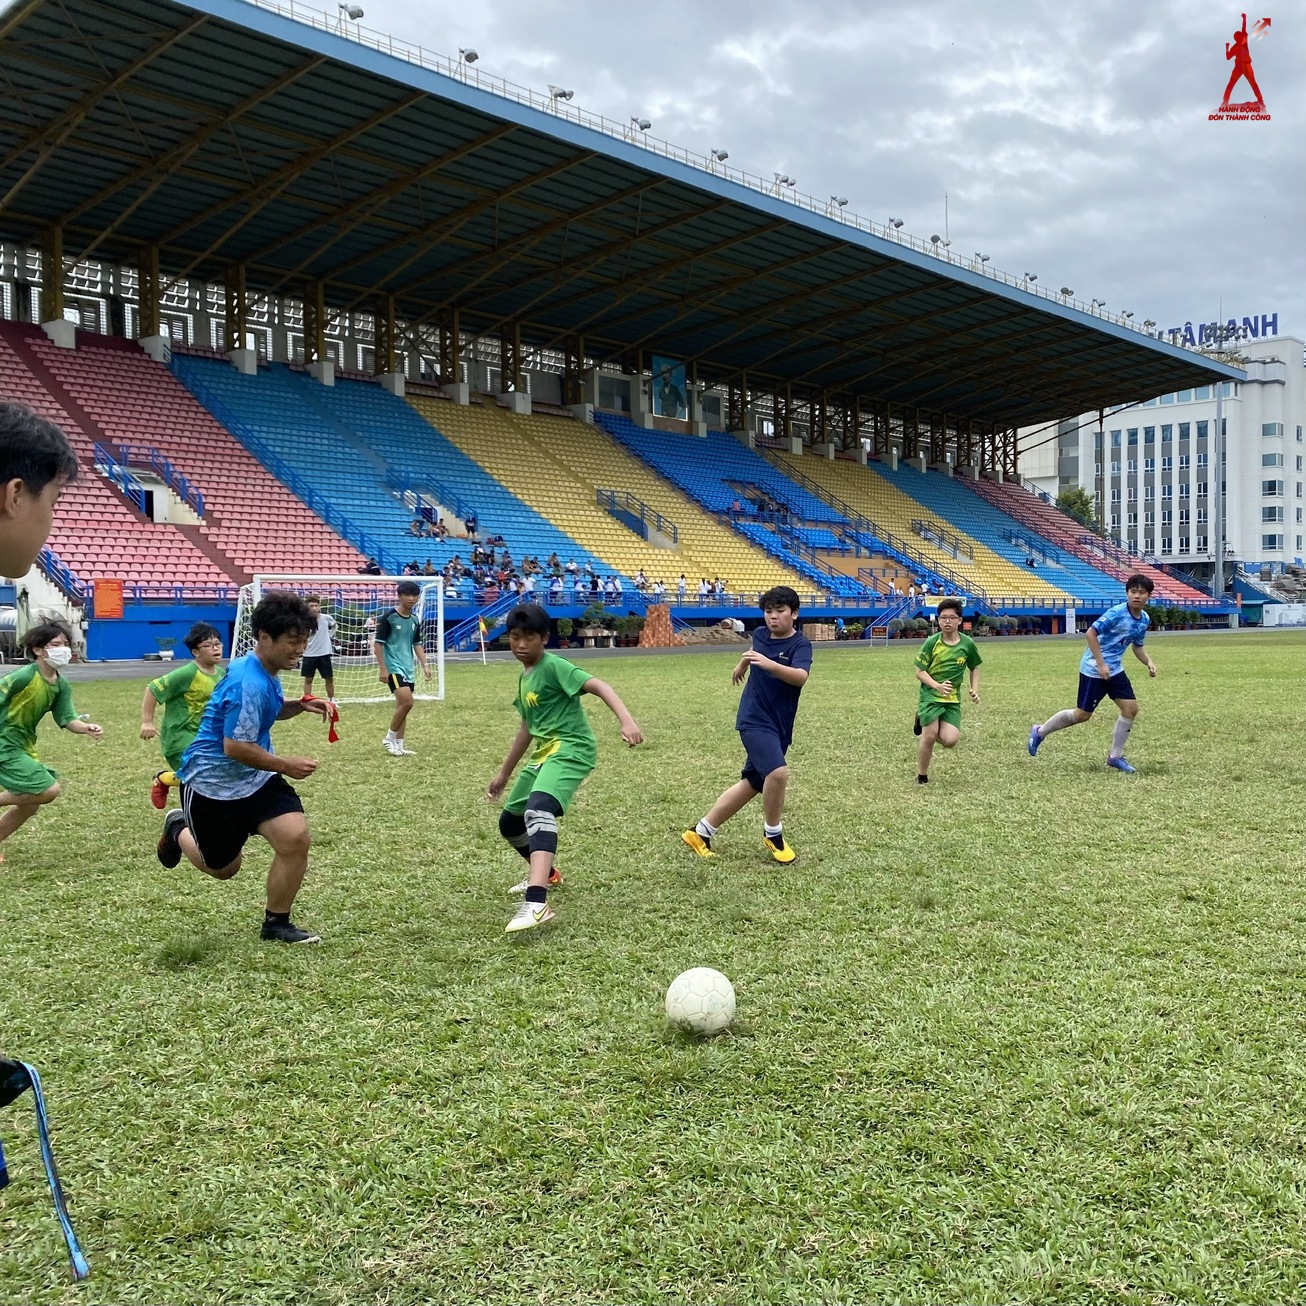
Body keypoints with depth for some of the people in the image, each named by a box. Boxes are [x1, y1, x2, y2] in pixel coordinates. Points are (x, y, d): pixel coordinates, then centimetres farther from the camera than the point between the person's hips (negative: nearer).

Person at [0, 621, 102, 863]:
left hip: (24, 747, 9)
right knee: (48, 790, -17)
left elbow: (67, 720, -4)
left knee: (30, 805, 15)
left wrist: (86, 728, -25)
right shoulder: (23, 677, -21)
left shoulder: (62, 686, 2)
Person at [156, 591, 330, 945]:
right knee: (222, 868, 12)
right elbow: (235, 747, -29)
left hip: (256, 779, 7)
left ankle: (276, 924, 2)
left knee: (296, 837, -15)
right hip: (212, 783, -7)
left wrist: (300, 706, 3)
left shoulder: (267, 673, 1)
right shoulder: (248, 683, -29)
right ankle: (178, 829, 43)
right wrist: (286, 766, -19)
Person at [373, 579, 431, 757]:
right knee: (406, 702, -19)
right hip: (393, 667, -7)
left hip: (408, 668, 7)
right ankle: (390, 738, -2)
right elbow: (378, 643, -9)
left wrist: (424, 665, 8)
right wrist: (382, 668, -14)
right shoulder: (389, 618, -10)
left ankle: (398, 745, 13)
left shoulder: (415, 620, 9)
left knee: (402, 705, 8)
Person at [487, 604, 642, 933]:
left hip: (571, 749, -10)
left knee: (538, 810, -34)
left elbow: (598, 686, -22)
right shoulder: (524, 677, 17)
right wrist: (503, 774, 33)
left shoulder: (554, 666, -10)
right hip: (543, 754, 10)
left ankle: (537, 904, -48)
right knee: (509, 822, 19)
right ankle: (546, 874, 45)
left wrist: (626, 721, -39)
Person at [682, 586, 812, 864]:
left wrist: (769, 664, -46)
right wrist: (743, 664, 44)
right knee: (777, 772, -24)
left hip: (779, 725, 1)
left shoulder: (800, 644, -10)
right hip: (754, 719, -1)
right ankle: (773, 834, -1)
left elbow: (801, 676, -32)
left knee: (752, 783, 12)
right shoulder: (760, 634, 0)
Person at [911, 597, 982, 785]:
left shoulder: (967, 643, -1)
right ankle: (921, 776, 11)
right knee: (929, 737, -12)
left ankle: (926, 726, 20)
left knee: (950, 740, -13)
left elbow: (975, 667, 16)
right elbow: (920, 672, -7)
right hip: (930, 695, -2)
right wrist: (937, 686, -23)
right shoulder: (931, 642, -9)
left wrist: (975, 689, 3)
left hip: (953, 699, 3)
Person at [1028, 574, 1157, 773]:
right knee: (1082, 714, -1)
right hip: (1094, 669, -7)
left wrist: (1149, 663, 0)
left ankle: (1115, 756, 11)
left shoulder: (1145, 619, 3)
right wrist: (1101, 664, -24)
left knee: (1131, 708, -2)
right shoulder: (1116, 613, -21)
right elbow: (1090, 633, -23)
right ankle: (1039, 732, 19)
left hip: (1115, 670, 7)